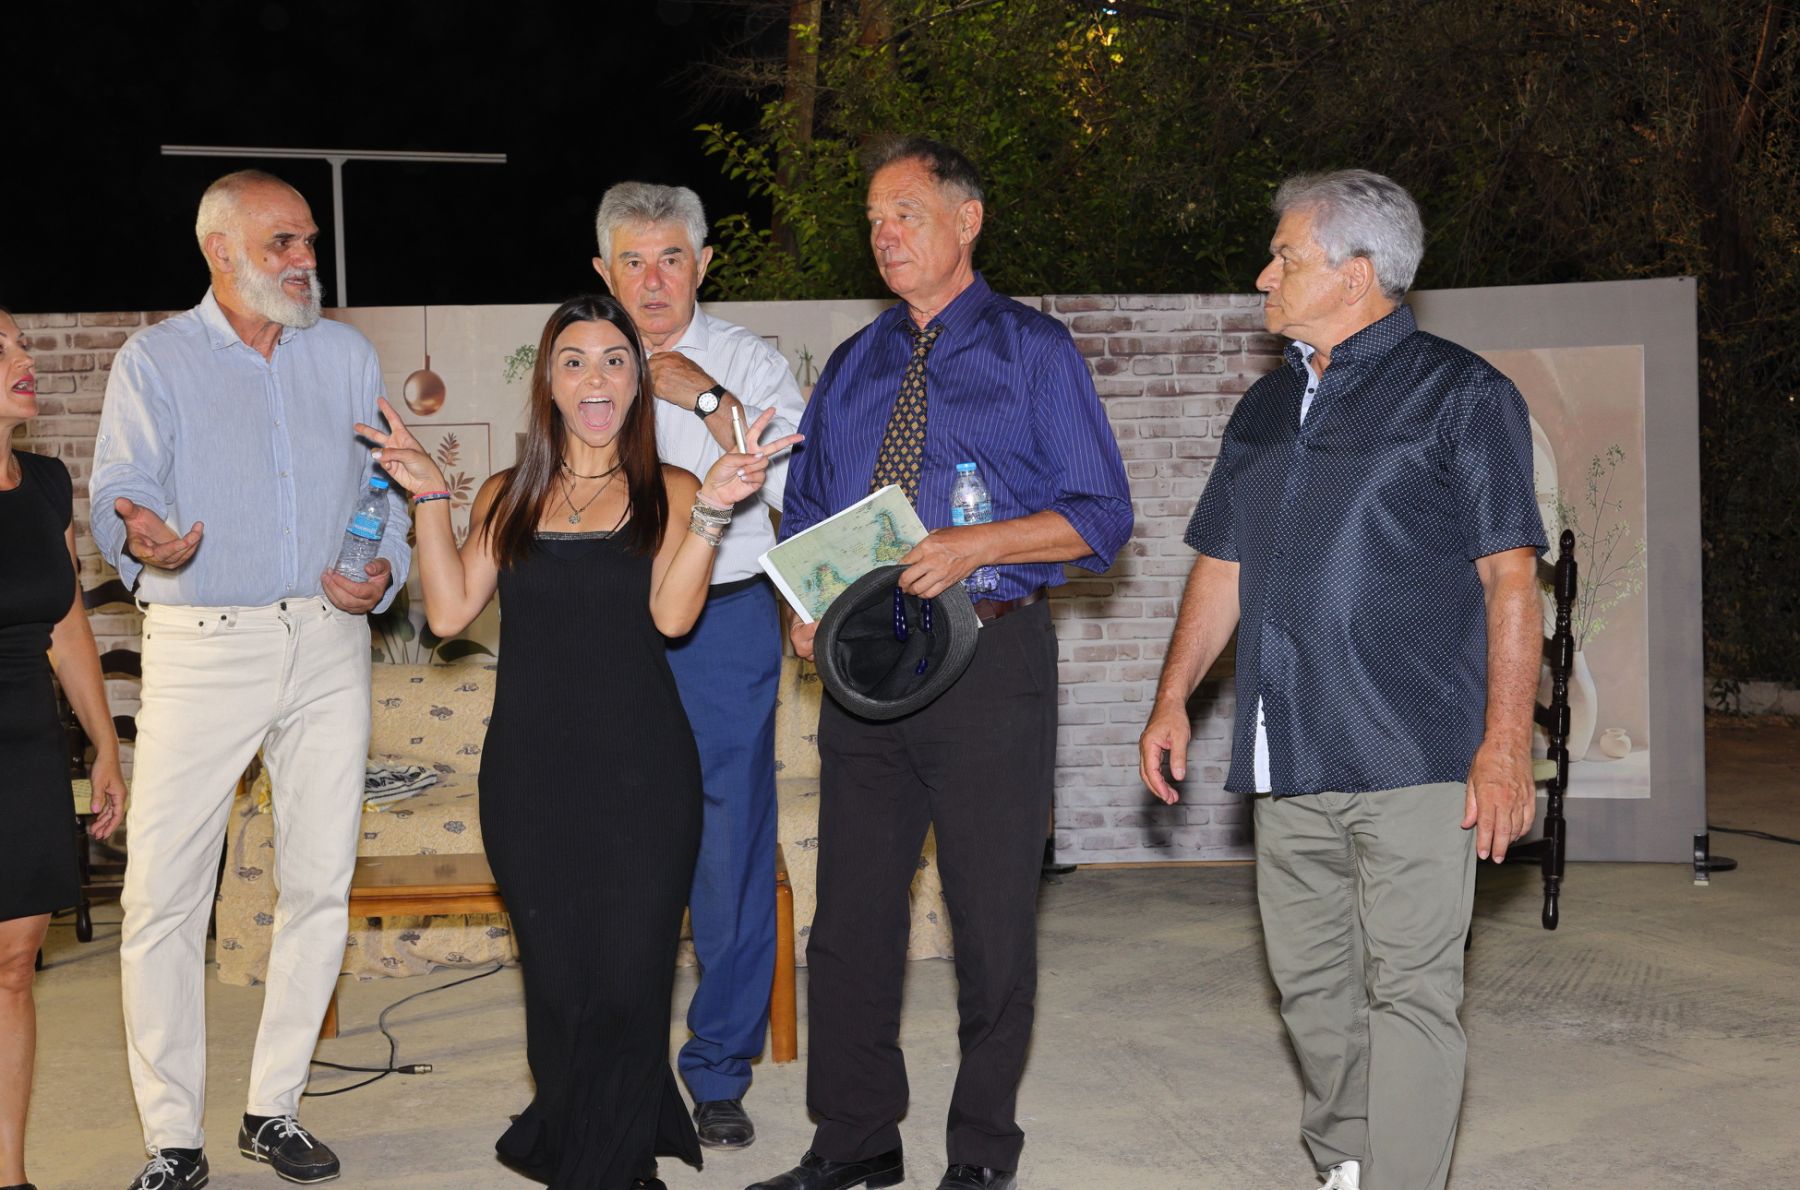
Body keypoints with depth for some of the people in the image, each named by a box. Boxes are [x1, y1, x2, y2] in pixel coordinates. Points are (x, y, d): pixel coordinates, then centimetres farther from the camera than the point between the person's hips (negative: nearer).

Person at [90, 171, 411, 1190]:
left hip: (328, 644, 3)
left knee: (321, 883, 5)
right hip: (201, 648, -3)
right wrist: (139, 536, -30)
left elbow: (388, 488, 12)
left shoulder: (348, 357, 13)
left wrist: (383, 571, -9)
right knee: (164, 894, -6)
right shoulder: (155, 360, 4)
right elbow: (121, 484, -6)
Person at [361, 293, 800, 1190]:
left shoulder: (668, 494, 3)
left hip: (640, 774, -2)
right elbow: (450, 611, 1)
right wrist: (429, 498, -2)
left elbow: (672, 613, -11)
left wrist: (713, 509, -20)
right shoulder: (508, 498, 11)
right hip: (529, 773, 2)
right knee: (557, 980, 8)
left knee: (624, 983, 0)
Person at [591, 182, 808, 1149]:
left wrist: (706, 399, -18)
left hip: (723, 626, -2)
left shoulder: (749, 362, 2)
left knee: (728, 852, -1)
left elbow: (800, 485, -14)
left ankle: (719, 1076, 13)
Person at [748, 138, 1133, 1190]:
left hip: (988, 659, -5)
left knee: (994, 919, 2)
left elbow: (1100, 514, -5)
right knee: (851, 909, 9)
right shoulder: (852, 367, 16)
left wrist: (977, 544, -19)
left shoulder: (1032, 351, 0)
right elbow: (806, 507, 20)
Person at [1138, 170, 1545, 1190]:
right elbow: (1223, 565, 23)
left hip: (1412, 758, -7)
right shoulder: (1268, 407, 19)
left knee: (1408, 991, -5)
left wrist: (1507, 743, -14)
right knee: (1313, 987, 13)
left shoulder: (1459, 393, -2)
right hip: (1290, 759, 7)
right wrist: (1174, 700, 16)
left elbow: (1510, 575, -7)